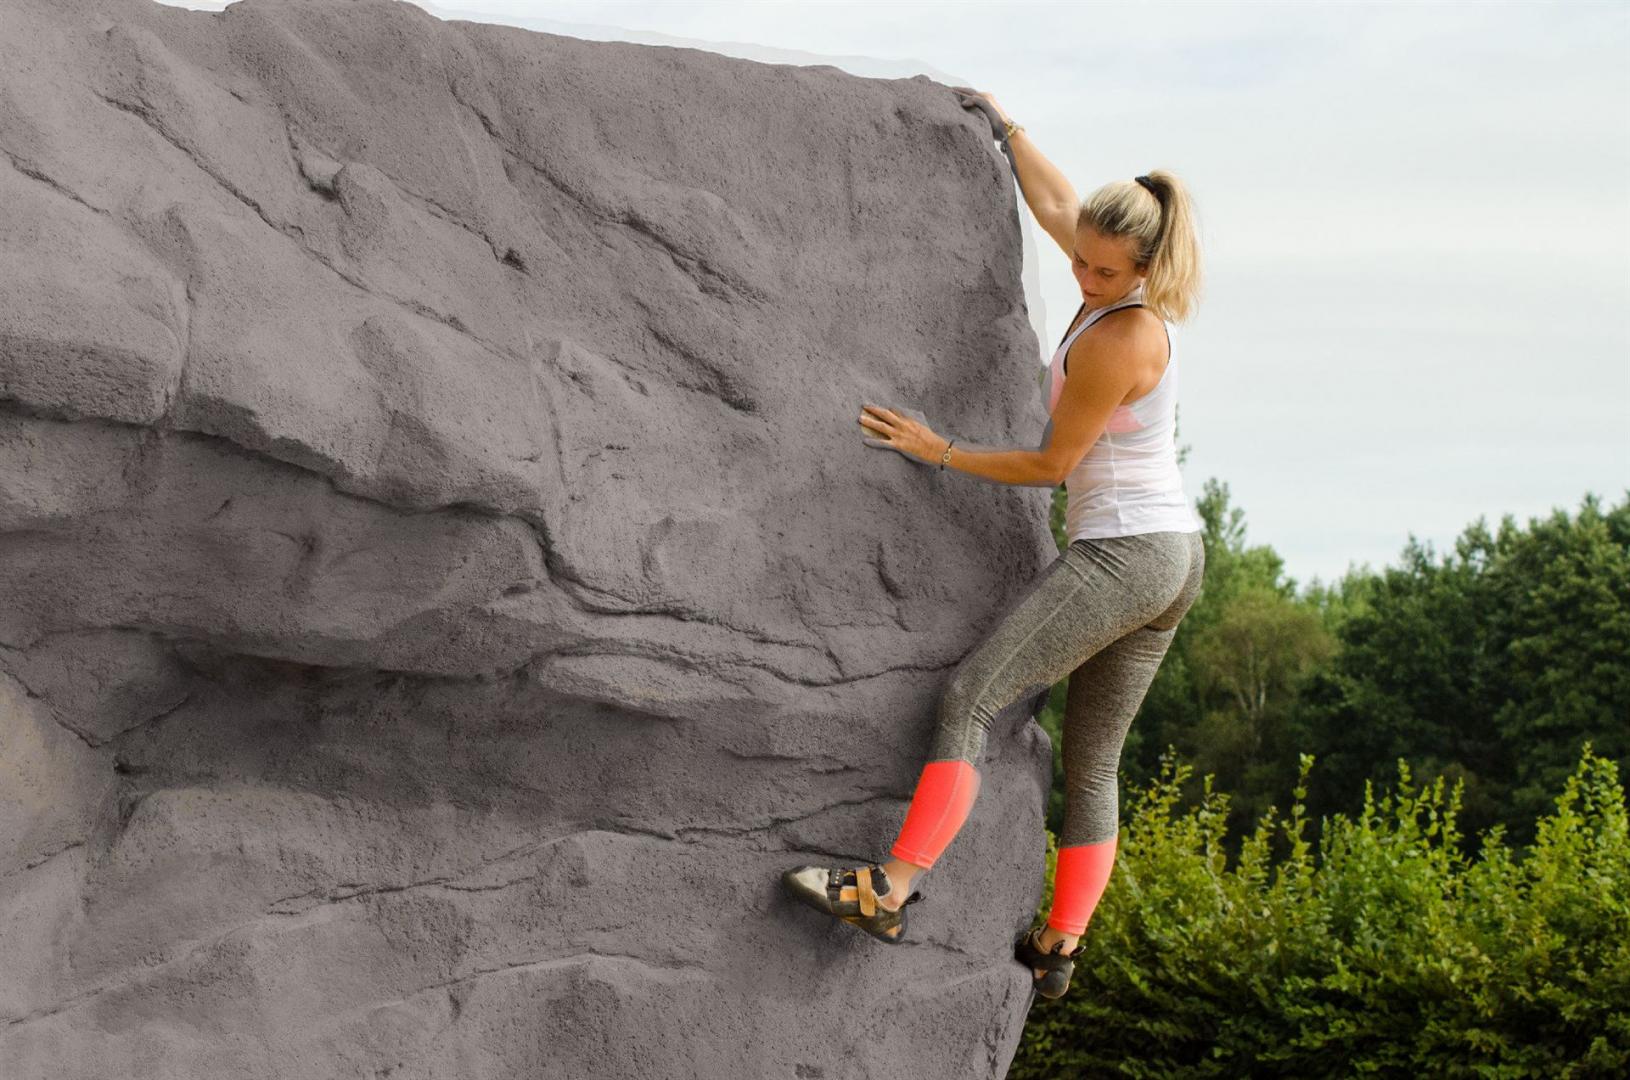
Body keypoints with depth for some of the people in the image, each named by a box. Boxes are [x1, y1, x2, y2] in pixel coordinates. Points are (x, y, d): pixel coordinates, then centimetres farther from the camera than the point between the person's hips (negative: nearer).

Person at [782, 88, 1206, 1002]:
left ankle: (889, 890, -25)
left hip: (1121, 553, -10)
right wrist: (1002, 125, 32)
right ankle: (1060, 947, 13)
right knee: (1094, 761, 12)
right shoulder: (1122, 289, 6)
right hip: (1174, 558, 10)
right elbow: (1055, 202, 24)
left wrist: (938, 451, -4)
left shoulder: (1115, 342, -19)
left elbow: (1053, 463, -11)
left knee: (971, 697, -16)